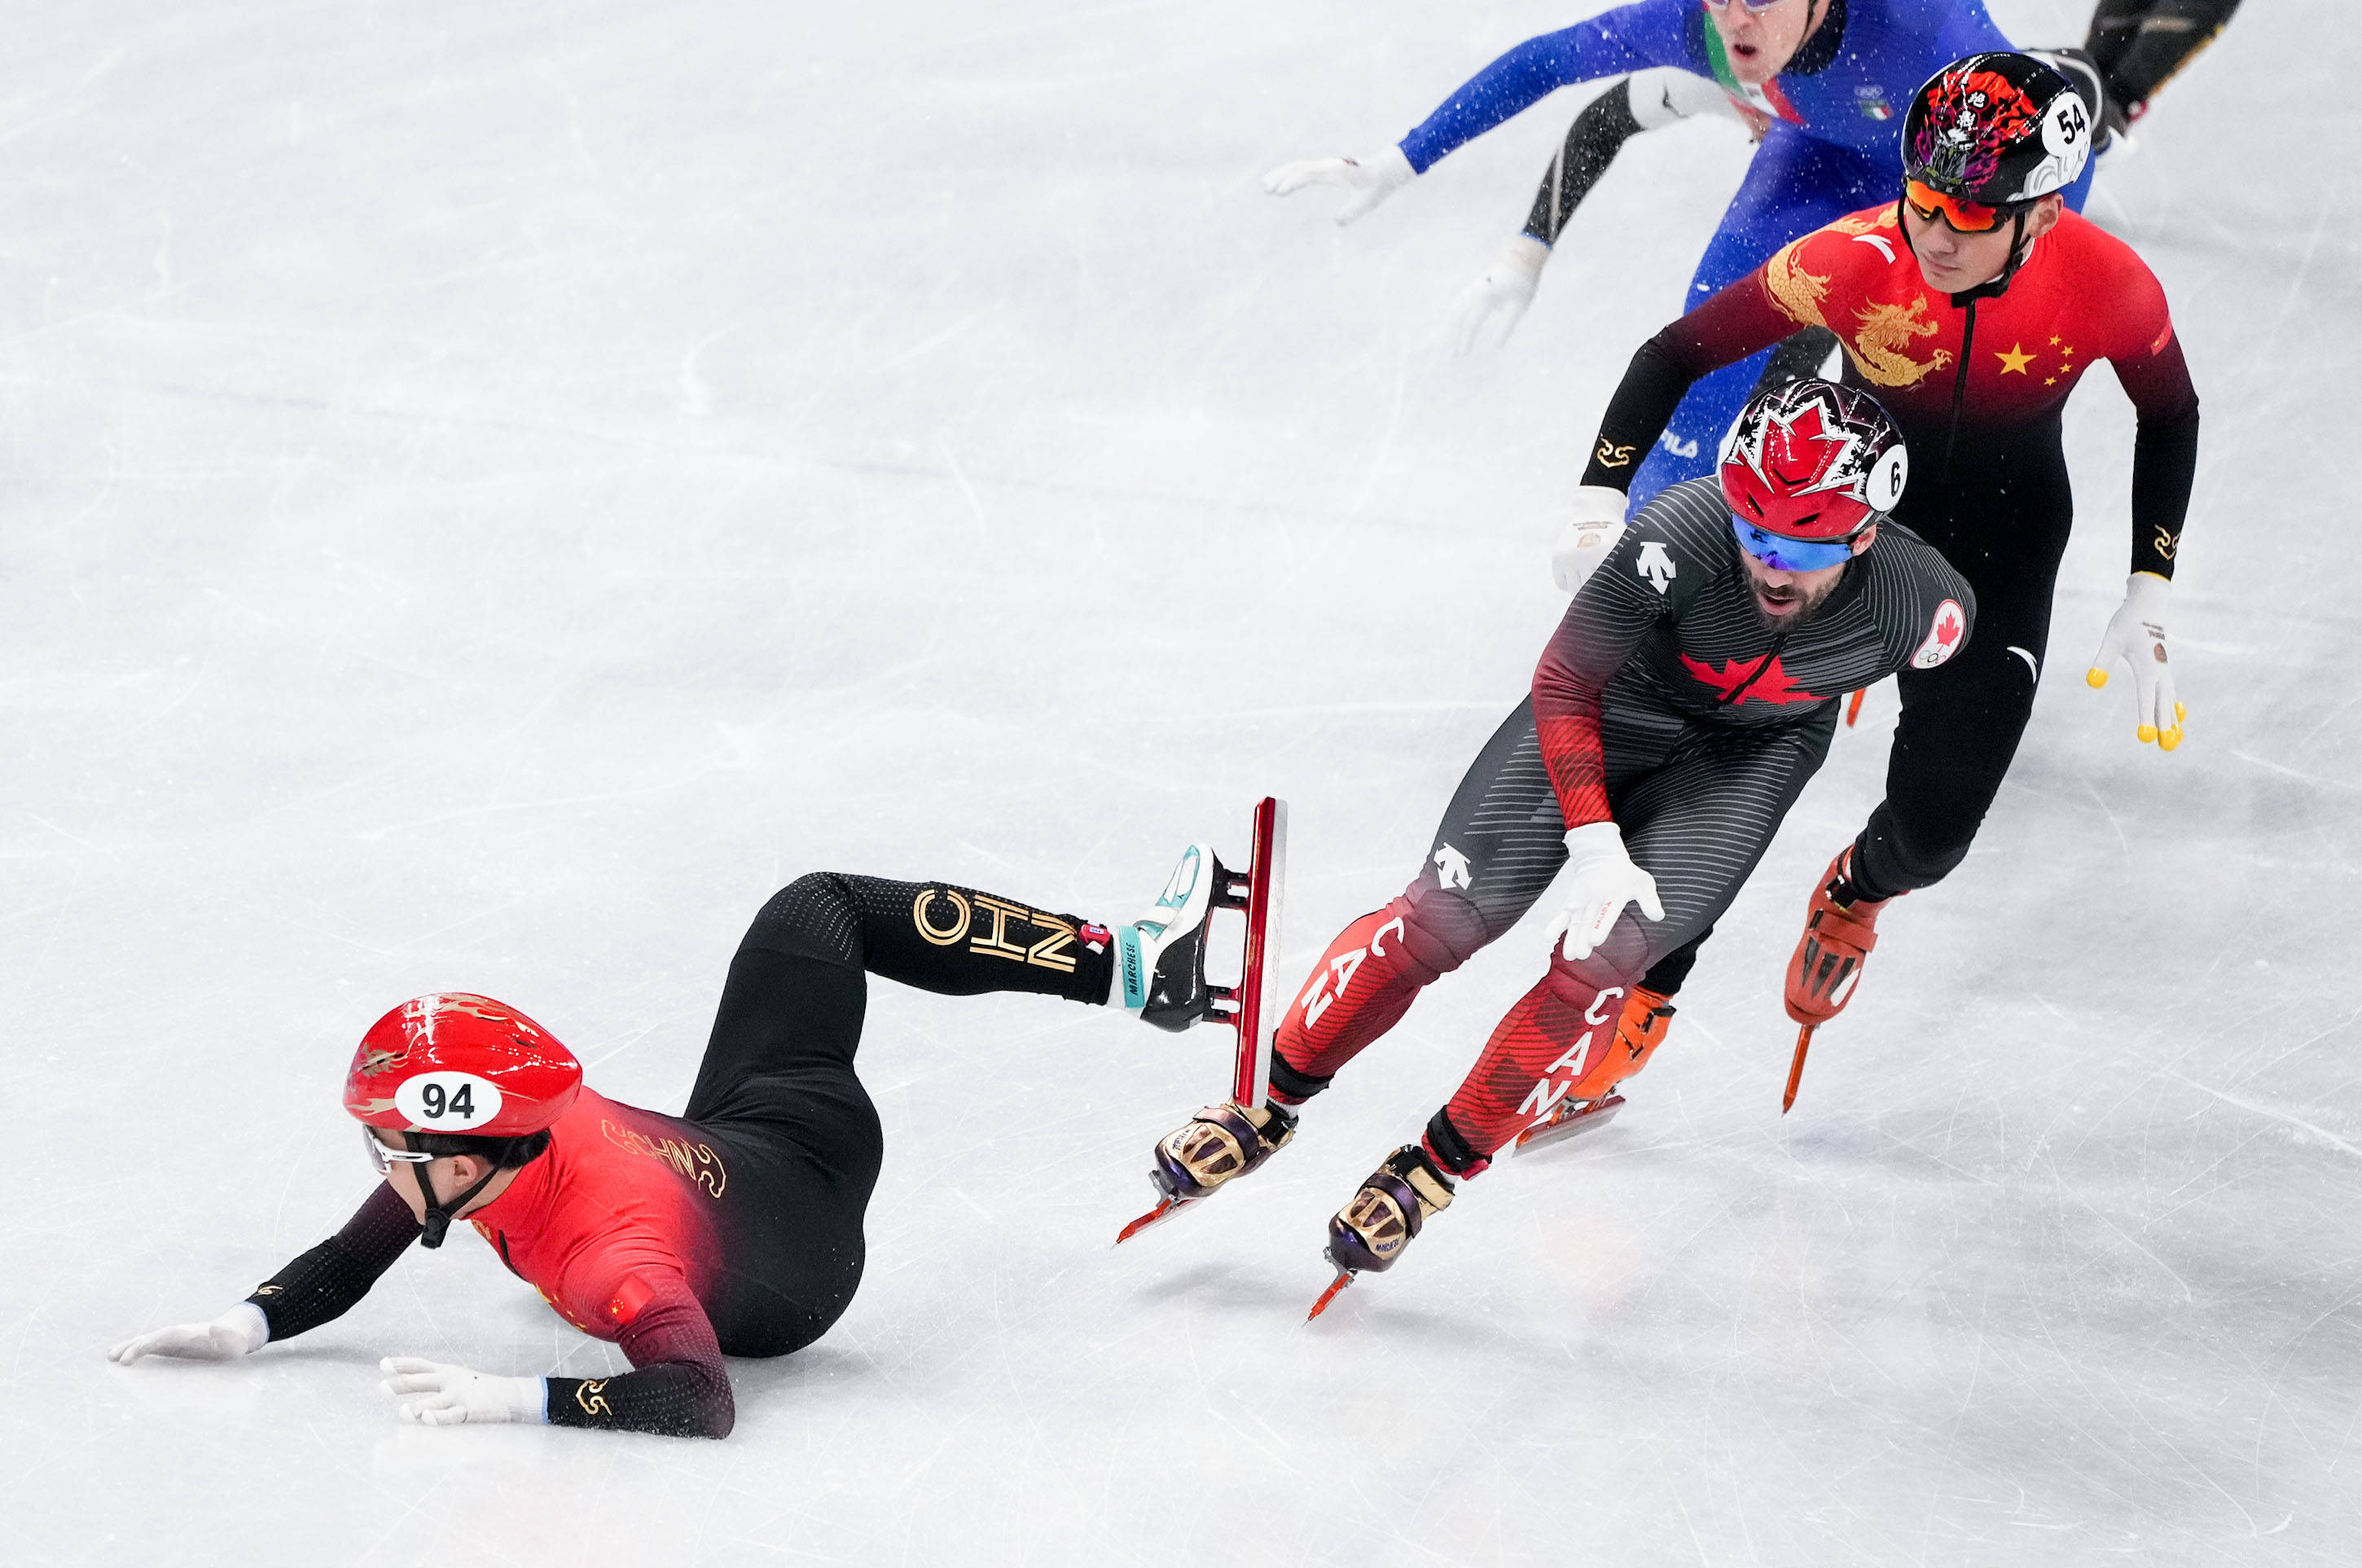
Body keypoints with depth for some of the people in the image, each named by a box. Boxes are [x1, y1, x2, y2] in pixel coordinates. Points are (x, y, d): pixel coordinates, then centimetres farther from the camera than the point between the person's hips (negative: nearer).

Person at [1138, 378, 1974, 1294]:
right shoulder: (1682, 532, -37)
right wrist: (1595, 843, -31)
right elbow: (1564, 685, -23)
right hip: (1615, 704, 0)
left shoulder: (1922, 605, -31)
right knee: (1445, 915, -9)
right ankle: (1270, 1107, 10)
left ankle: (1435, 1168, -2)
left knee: (1604, 957, -18)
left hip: (1756, 748, 1)